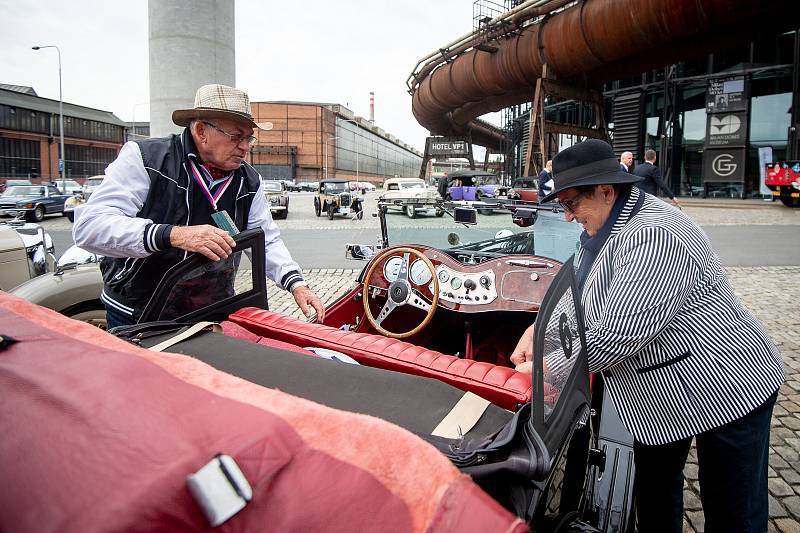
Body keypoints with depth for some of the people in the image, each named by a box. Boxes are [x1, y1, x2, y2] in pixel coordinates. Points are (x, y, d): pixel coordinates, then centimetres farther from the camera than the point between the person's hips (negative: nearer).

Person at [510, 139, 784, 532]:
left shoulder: (653, 239, -31)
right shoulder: (605, 227, 3)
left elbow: (620, 332, -35)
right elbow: (572, 288, 10)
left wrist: (546, 369, -24)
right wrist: (535, 330, -6)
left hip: (729, 388, -9)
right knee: (653, 486, 22)